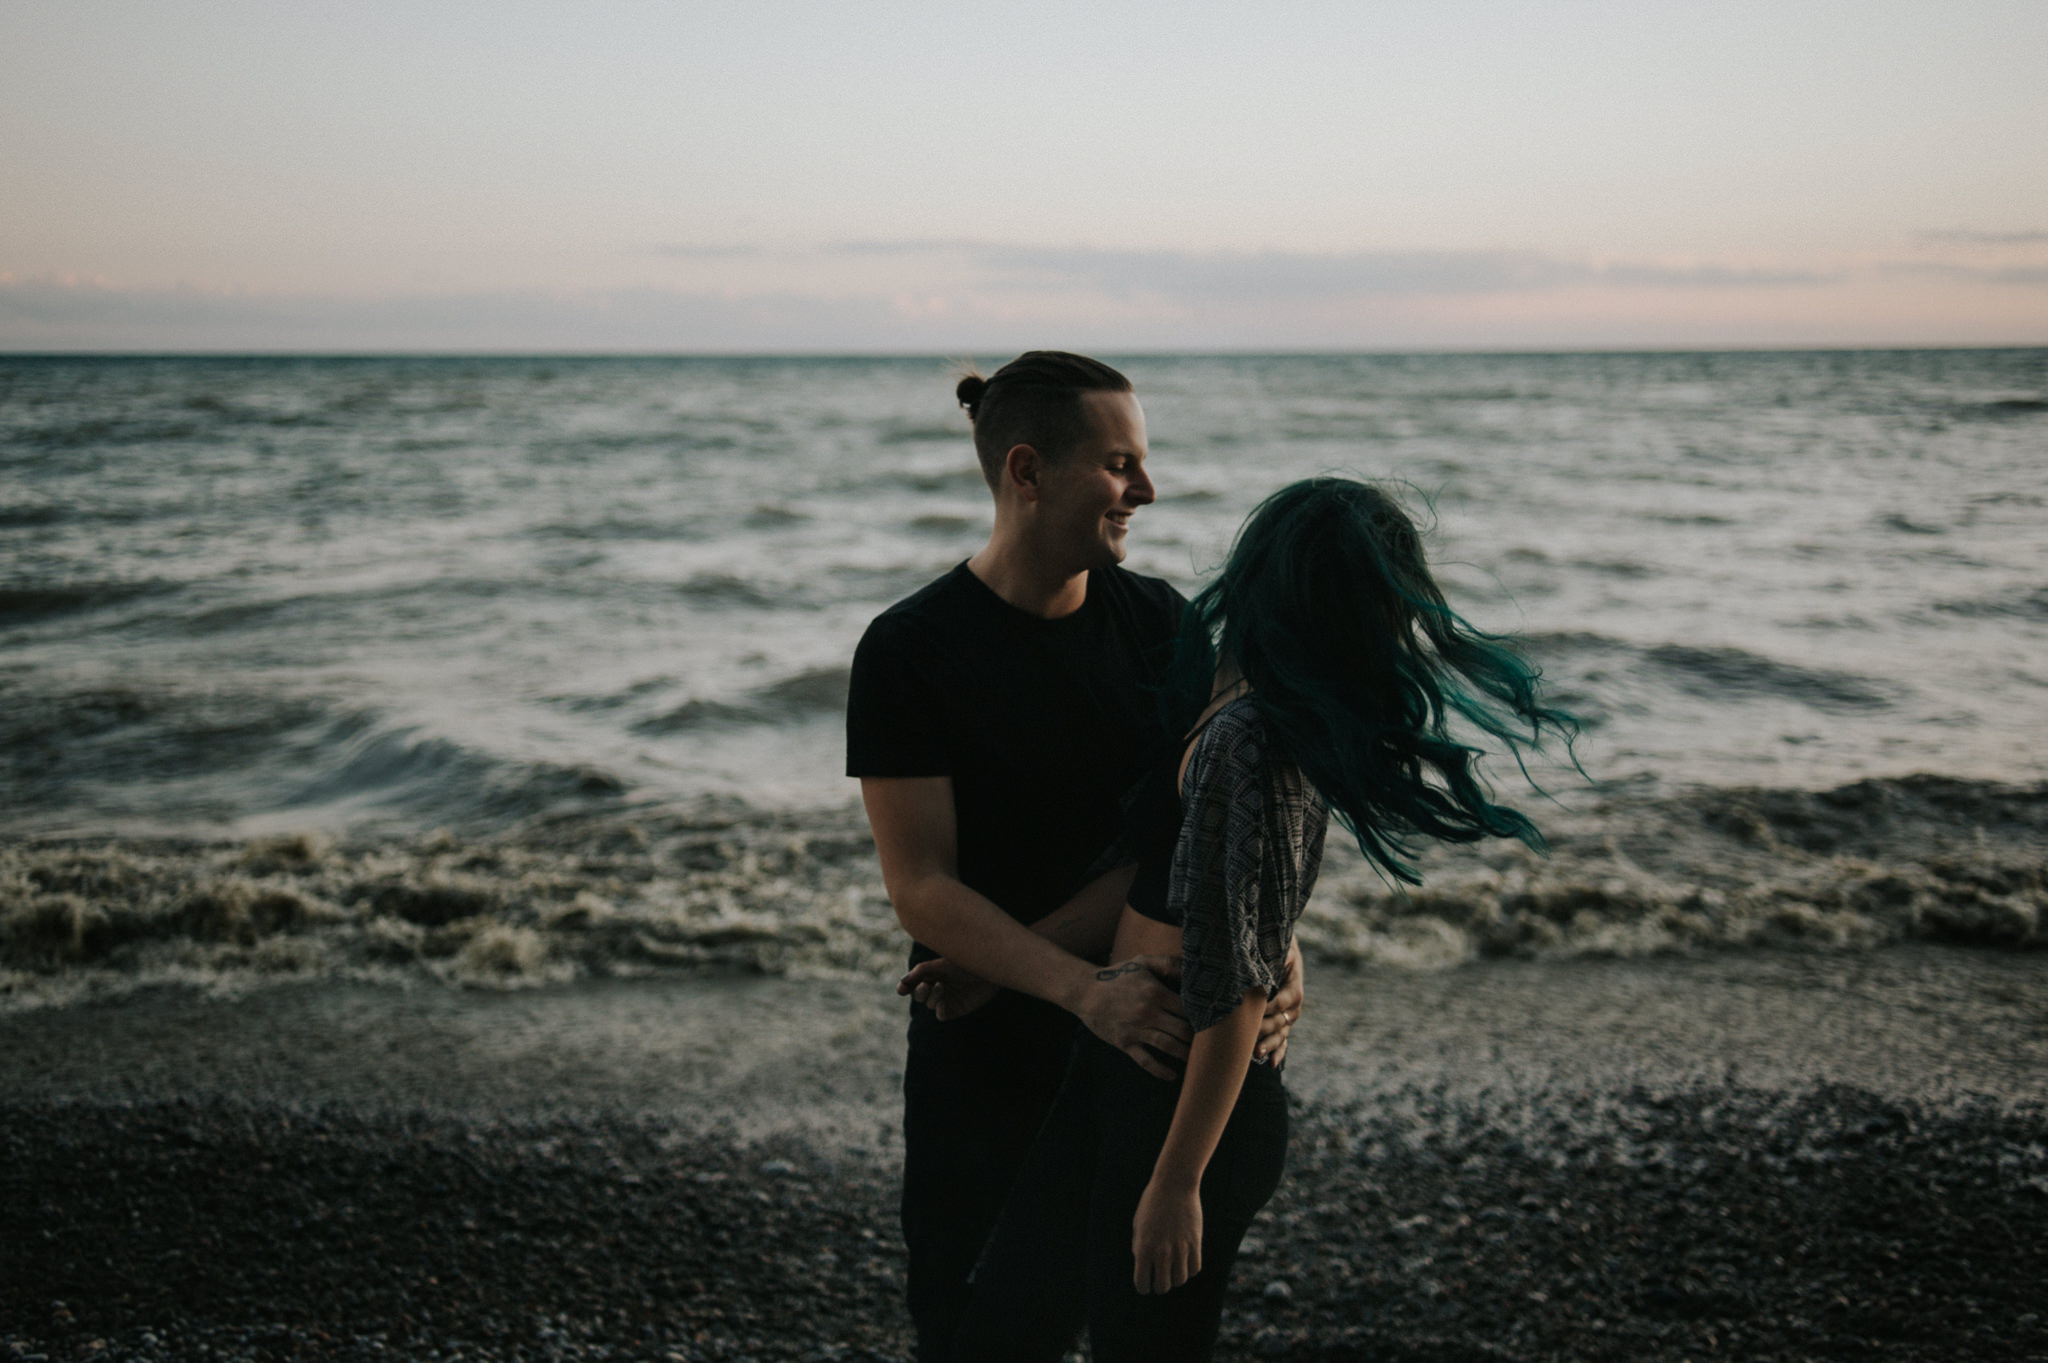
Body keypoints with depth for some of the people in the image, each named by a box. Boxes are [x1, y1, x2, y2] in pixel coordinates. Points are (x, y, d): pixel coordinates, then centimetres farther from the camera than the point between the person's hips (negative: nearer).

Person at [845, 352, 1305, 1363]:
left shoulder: (1156, 620, 0)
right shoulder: (909, 652, -13)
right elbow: (921, 890, -18)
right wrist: (1082, 989, -29)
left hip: (1149, 1048, 4)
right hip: (987, 1059, -3)